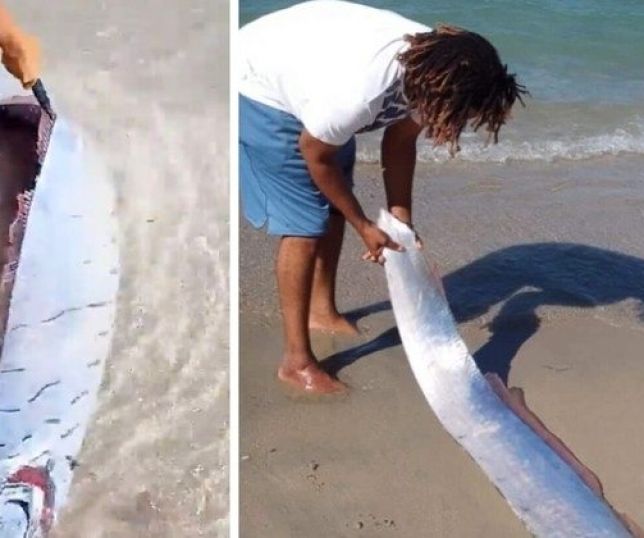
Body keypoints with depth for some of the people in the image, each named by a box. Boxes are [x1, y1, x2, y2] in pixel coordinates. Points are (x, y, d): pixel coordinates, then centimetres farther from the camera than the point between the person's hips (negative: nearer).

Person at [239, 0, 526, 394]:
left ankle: (322, 311, 36)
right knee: (305, 224, -11)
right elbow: (315, 155, -22)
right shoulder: (357, 93, -41)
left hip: (303, 71, 8)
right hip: (259, 85, -8)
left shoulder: (432, 62, -18)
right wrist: (365, 227, -13)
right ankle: (297, 361, -1)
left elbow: (399, 143, -2)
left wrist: (401, 222, -4)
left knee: (334, 209, 15)